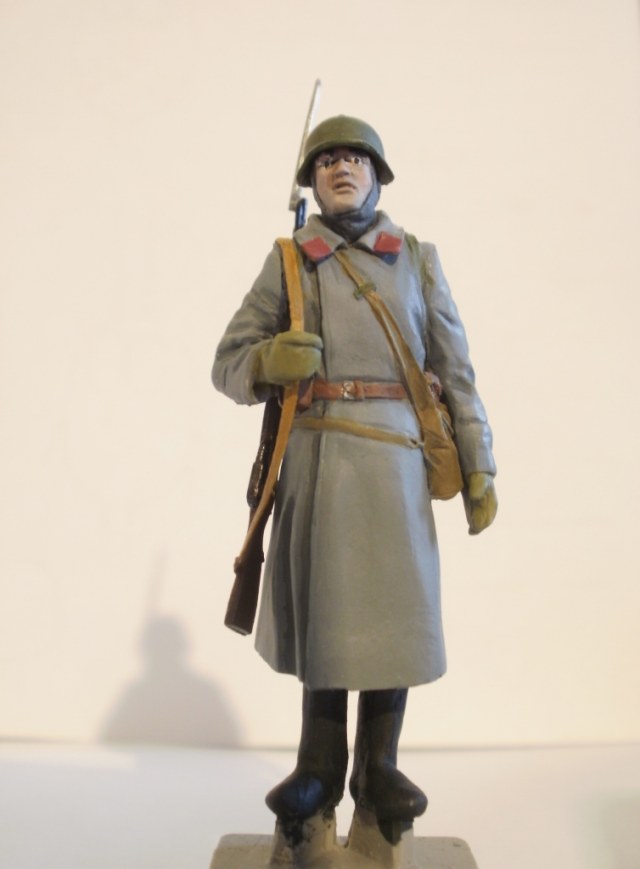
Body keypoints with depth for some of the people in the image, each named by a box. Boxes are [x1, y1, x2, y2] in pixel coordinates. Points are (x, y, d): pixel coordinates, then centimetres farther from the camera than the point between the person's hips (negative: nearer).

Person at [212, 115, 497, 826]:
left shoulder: (418, 260, 13)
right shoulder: (288, 261, 11)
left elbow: (456, 369, 9)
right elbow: (228, 366, 8)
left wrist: (479, 467, 2)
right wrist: (268, 362, -15)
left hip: (393, 453, 0)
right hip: (314, 453, 0)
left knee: (392, 604, 1)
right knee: (319, 605, 4)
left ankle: (378, 767, 15)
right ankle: (320, 765, 18)